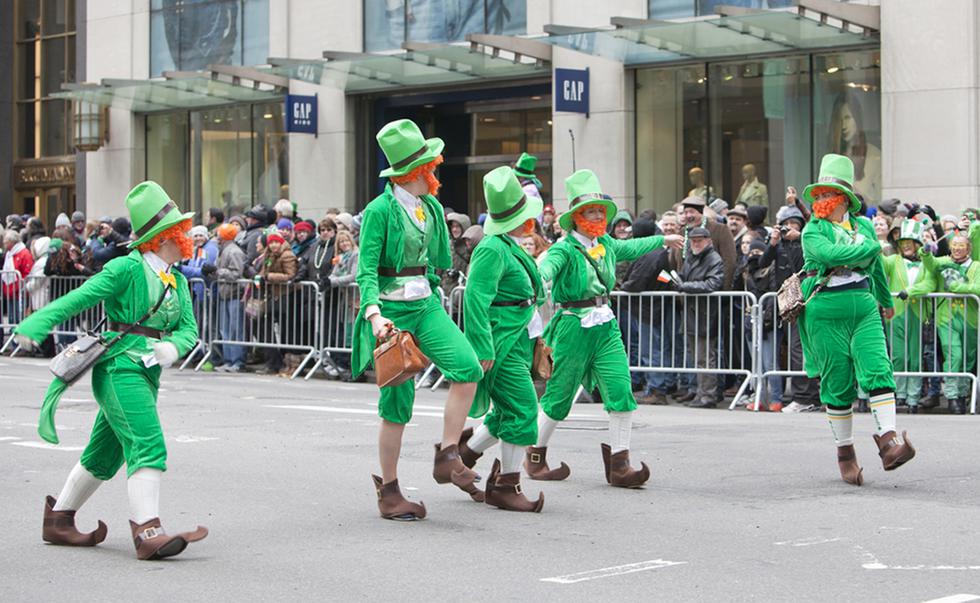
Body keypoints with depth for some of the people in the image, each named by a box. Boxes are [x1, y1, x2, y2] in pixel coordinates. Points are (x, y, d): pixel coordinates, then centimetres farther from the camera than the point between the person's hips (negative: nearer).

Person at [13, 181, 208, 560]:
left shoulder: (177, 281, 14)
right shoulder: (128, 268, -9)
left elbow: (189, 328, 8)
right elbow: (79, 298, -10)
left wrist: (172, 347, -15)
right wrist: (35, 326, -18)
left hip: (147, 372, 9)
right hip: (120, 368, -8)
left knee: (106, 453, 16)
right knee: (148, 446, -20)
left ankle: (58, 520, 30)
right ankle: (147, 532, -28)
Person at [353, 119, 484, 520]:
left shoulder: (432, 207, 9)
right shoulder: (380, 210, -11)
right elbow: (366, 269, -16)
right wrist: (374, 313, -28)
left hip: (426, 305, 6)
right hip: (391, 309, -6)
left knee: (468, 366, -18)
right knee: (398, 401, -3)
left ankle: (447, 457, -9)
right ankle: (388, 490, 10)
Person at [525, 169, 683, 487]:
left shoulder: (606, 244, 10)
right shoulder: (565, 248, -13)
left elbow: (632, 248, 31)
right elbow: (547, 266, -33)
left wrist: (663, 240, 46)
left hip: (606, 326, 6)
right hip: (575, 326, -6)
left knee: (621, 393, -6)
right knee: (559, 396, 5)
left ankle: (619, 464, -1)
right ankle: (535, 457, 24)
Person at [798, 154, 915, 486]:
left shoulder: (864, 226, 11)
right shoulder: (812, 231, -1)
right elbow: (830, 253, -22)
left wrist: (886, 300, 39)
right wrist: (870, 247, -12)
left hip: (864, 308, 3)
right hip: (826, 312, -2)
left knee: (877, 371, -14)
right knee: (838, 384, 1)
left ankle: (889, 442, -19)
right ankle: (845, 451, 13)